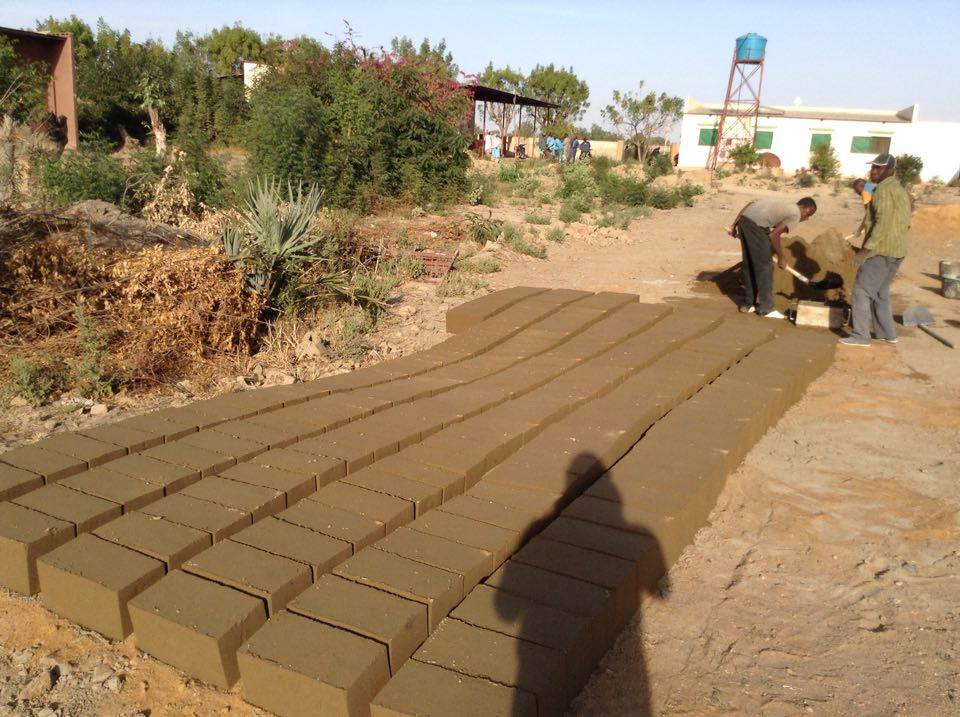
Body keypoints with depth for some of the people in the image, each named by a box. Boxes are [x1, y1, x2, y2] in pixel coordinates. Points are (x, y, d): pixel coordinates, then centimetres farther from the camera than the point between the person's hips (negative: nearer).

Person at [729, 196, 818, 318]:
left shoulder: (783, 205, 27)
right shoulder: (795, 215, 3)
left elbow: (750, 204, 21)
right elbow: (774, 235, -7)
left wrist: (734, 226, 20)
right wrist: (781, 257, 6)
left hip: (744, 219, 9)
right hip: (755, 225, -9)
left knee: (749, 265, 18)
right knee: (765, 266, 3)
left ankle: (748, 303, 27)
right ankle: (766, 308, 10)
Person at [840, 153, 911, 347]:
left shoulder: (884, 189, -14)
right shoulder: (901, 190, 17)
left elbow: (883, 223, -23)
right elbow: (904, 223, 21)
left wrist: (866, 250, -24)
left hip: (881, 251, -10)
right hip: (896, 251, 10)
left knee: (861, 291, -5)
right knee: (880, 292, 19)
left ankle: (860, 336, -4)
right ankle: (887, 333, 23)